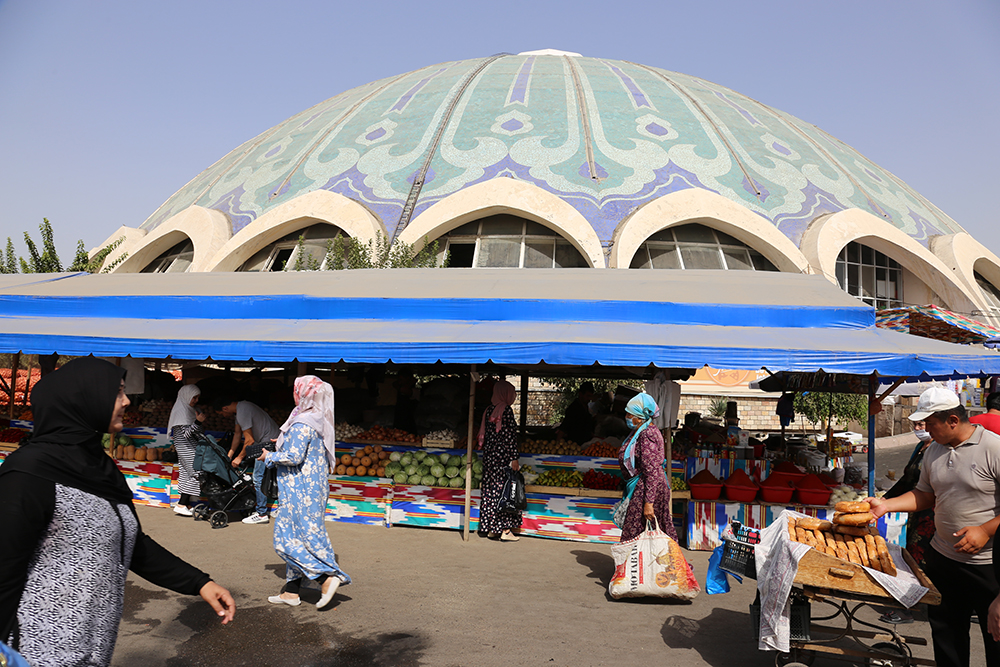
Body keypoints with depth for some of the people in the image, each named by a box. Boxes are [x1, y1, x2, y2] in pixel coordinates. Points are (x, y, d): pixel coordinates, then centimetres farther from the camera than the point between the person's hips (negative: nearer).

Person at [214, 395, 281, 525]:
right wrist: (229, 456, 23)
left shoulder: (243, 412, -20)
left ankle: (262, 514, -2)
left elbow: (250, 441, -16)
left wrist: (239, 457, -2)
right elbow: (238, 434, 20)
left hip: (269, 442, -10)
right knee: (260, 477, 13)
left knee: (259, 477, -7)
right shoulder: (241, 407, 12)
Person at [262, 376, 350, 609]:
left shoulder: (302, 424, -18)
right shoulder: (319, 422, 11)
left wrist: (269, 457, -6)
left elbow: (293, 457, -23)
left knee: (289, 539, -5)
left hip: (299, 490, -10)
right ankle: (291, 591, 19)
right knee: (298, 537, 13)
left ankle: (327, 577, -10)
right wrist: (284, 443, 20)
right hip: (312, 487, 10)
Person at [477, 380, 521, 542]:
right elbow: (510, 436, -15)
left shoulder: (488, 410, 10)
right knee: (504, 491, -3)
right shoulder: (506, 410, -12)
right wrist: (514, 458, -13)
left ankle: (490, 528, 16)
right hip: (503, 456, -7)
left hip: (489, 455, 8)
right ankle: (505, 530, 0)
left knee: (490, 491, 10)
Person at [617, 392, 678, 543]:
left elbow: (652, 472, -24)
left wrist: (648, 503, -25)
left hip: (646, 489, -10)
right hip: (640, 487, 10)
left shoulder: (647, 436, -20)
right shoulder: (638, 432, 11)